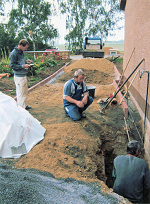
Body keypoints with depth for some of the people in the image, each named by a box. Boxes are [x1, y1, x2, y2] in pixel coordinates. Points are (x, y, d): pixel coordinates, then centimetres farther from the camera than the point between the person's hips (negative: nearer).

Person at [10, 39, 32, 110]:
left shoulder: (21, 52, 10)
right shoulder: (14, 53, -17)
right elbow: (12, 65, -18)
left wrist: (26, 61, 5)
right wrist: (23, 66, -21)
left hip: (23, 75, 9)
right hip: (19, 77, -9)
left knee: (25, 92, 19)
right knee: (20, 93, -2)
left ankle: (24, 106, 34)